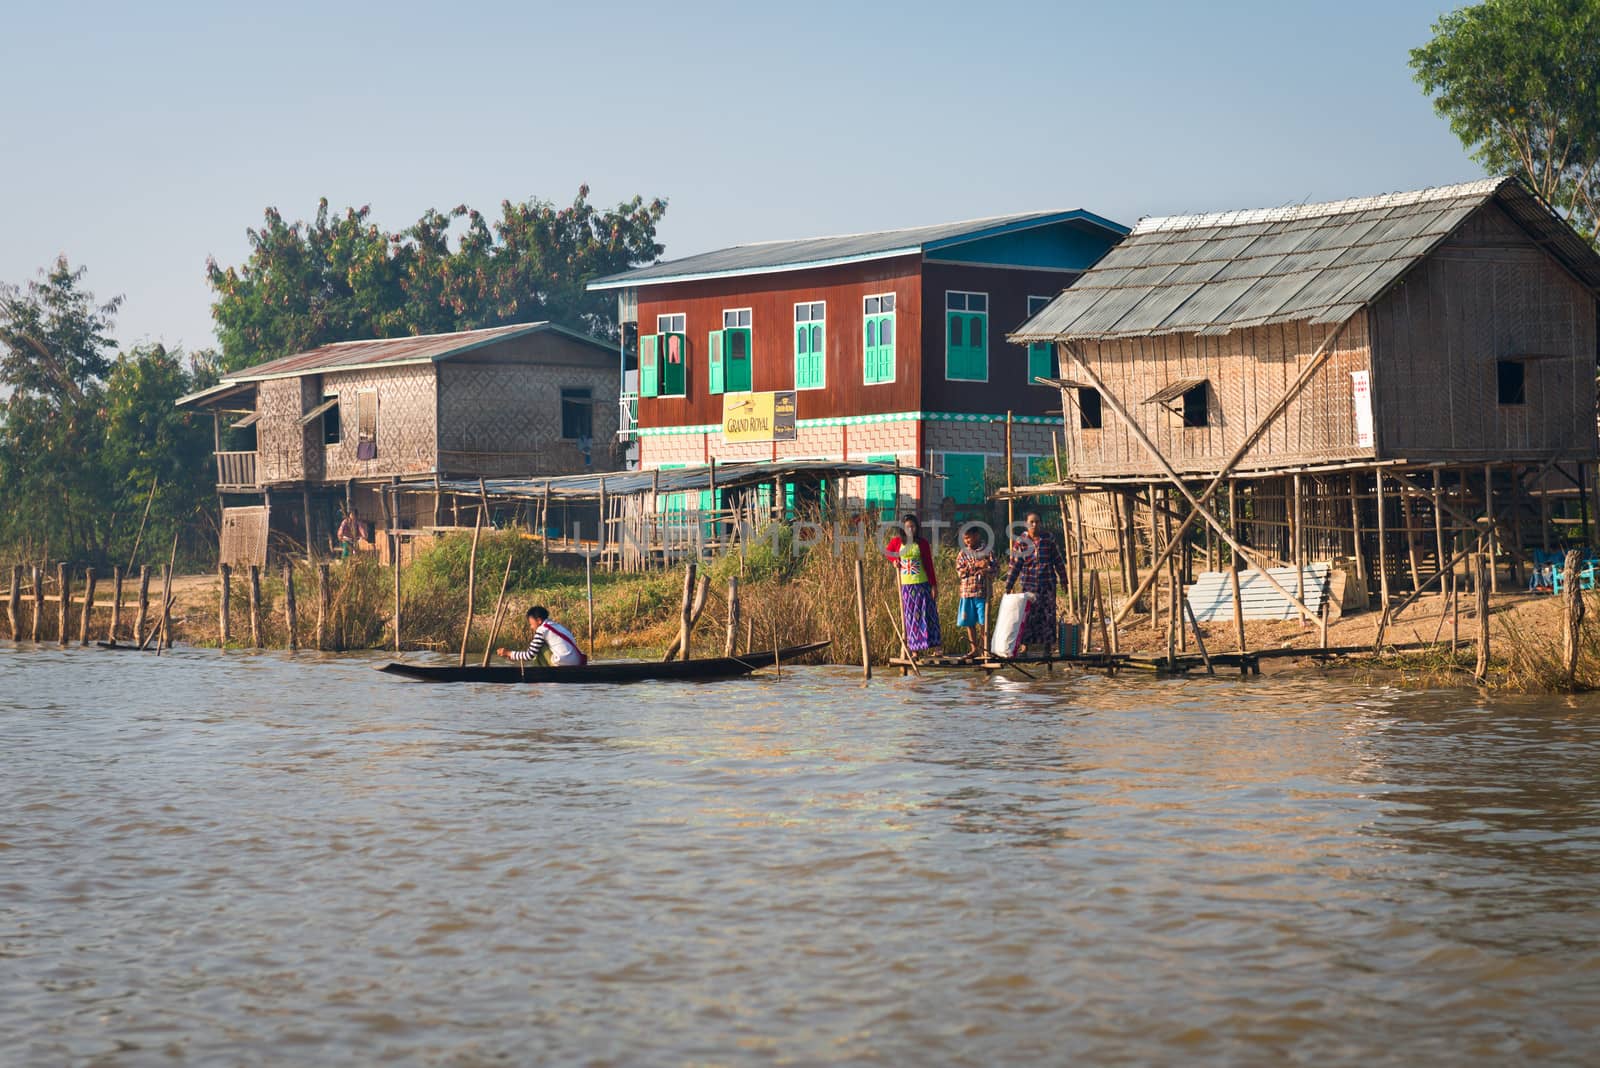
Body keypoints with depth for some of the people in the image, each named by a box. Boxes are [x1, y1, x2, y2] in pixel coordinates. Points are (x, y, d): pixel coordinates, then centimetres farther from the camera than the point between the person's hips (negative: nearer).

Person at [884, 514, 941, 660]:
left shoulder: (922, 543, -2)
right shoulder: (897, 542, 2)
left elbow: (929, 565, -1)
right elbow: (887, 552, 22)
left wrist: (934, 586, -3)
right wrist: (894, 561, 1)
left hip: (922, 584, -2)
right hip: (906, 586, 2)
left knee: (926, 615, -2)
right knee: (910, 617, 4)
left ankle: (936, 644, 3)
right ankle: (914, 650, 6)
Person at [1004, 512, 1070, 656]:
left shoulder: (1048, 539, 2)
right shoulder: (1020, 542, 0)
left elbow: (1058, 561, 7)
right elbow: (1014, 566, 0)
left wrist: (1063, 580, 8)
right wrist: (1008, 586, -4)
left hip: (1048, 584, 1)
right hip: (1029, 584, -1)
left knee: (1048, 614, 1)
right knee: (1028, 614, -3)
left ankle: (1049, 644, 7)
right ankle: (1025, 645, 1)